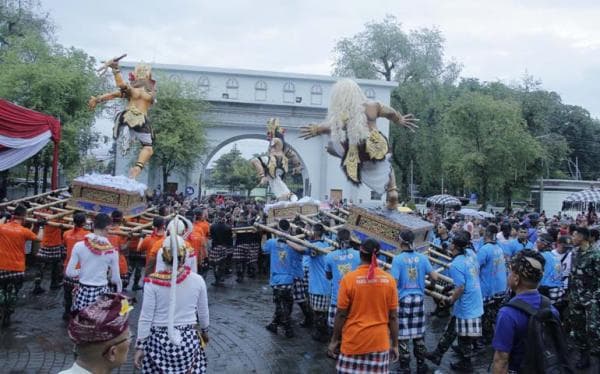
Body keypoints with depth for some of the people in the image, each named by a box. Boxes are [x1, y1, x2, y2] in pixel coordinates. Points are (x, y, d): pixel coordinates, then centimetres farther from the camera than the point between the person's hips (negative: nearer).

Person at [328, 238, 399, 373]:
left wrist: (334, 340, 6)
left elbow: (341, 314, -7)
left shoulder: (348, 279, -12)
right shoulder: (389, 280, -5)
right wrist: (395, 344, 9)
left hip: (353, 342, -2)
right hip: (379, 342, 2)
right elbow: (393, 316, -1)